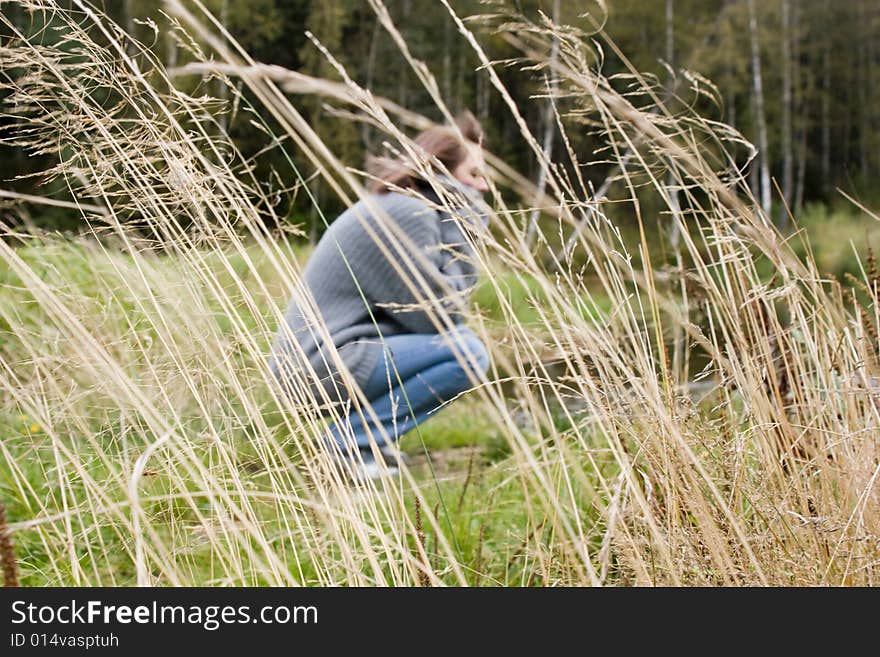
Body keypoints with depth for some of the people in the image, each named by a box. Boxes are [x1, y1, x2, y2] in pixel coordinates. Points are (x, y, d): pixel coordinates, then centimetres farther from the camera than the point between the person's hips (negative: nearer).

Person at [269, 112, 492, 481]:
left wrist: (462, 235, 4)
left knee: (461, 338, 19)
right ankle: (352, 440, -12)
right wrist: (462, 231, -8)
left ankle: (352, 426, 10)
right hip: (324, 365, -10)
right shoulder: (406, 214, -14)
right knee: (467, 352, -17)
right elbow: (438, 316, -14)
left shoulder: (395, 206, 17)